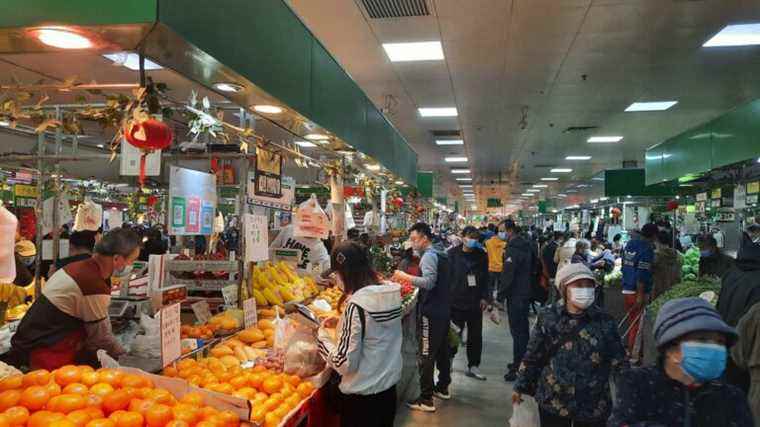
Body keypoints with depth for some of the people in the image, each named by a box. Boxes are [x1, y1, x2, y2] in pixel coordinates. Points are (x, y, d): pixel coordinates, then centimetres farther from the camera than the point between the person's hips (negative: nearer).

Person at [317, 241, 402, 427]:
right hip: (389, 387, 7)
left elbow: (345, 364, -23)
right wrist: (341, 323, 10)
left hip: (362, 397, -7)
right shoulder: (391, 294, -4)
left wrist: (322, 336, -9)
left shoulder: (356, 305, -25)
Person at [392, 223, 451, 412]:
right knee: (442, 350, 19)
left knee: (427, 355, -4)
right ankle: (443, 388, 32)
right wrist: (409, 279, 18)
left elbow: (429, 282, -28)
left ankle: (426, 399, 0)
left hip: (431, 313, -10)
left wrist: (405, 277, -25)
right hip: (443, 310, 10)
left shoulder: (429, 256, -15)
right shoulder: (441, 255, 14)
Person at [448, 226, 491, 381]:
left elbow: (485, 278, 10)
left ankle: (473, 366, 23)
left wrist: (484, 297, 2)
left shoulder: (481, 255, 4)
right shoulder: (452, 254, -6)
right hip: (456, 302, -3)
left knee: (476, 336, 10)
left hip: (475, 302, 3)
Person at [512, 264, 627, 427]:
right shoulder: (548, 317, -7)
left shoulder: (605, 323, -8)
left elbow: (619, 364, -2)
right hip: (552, 402, 1)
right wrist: (520, 387, 7)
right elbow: (532, 357, 2)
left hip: (593, 407, 0)